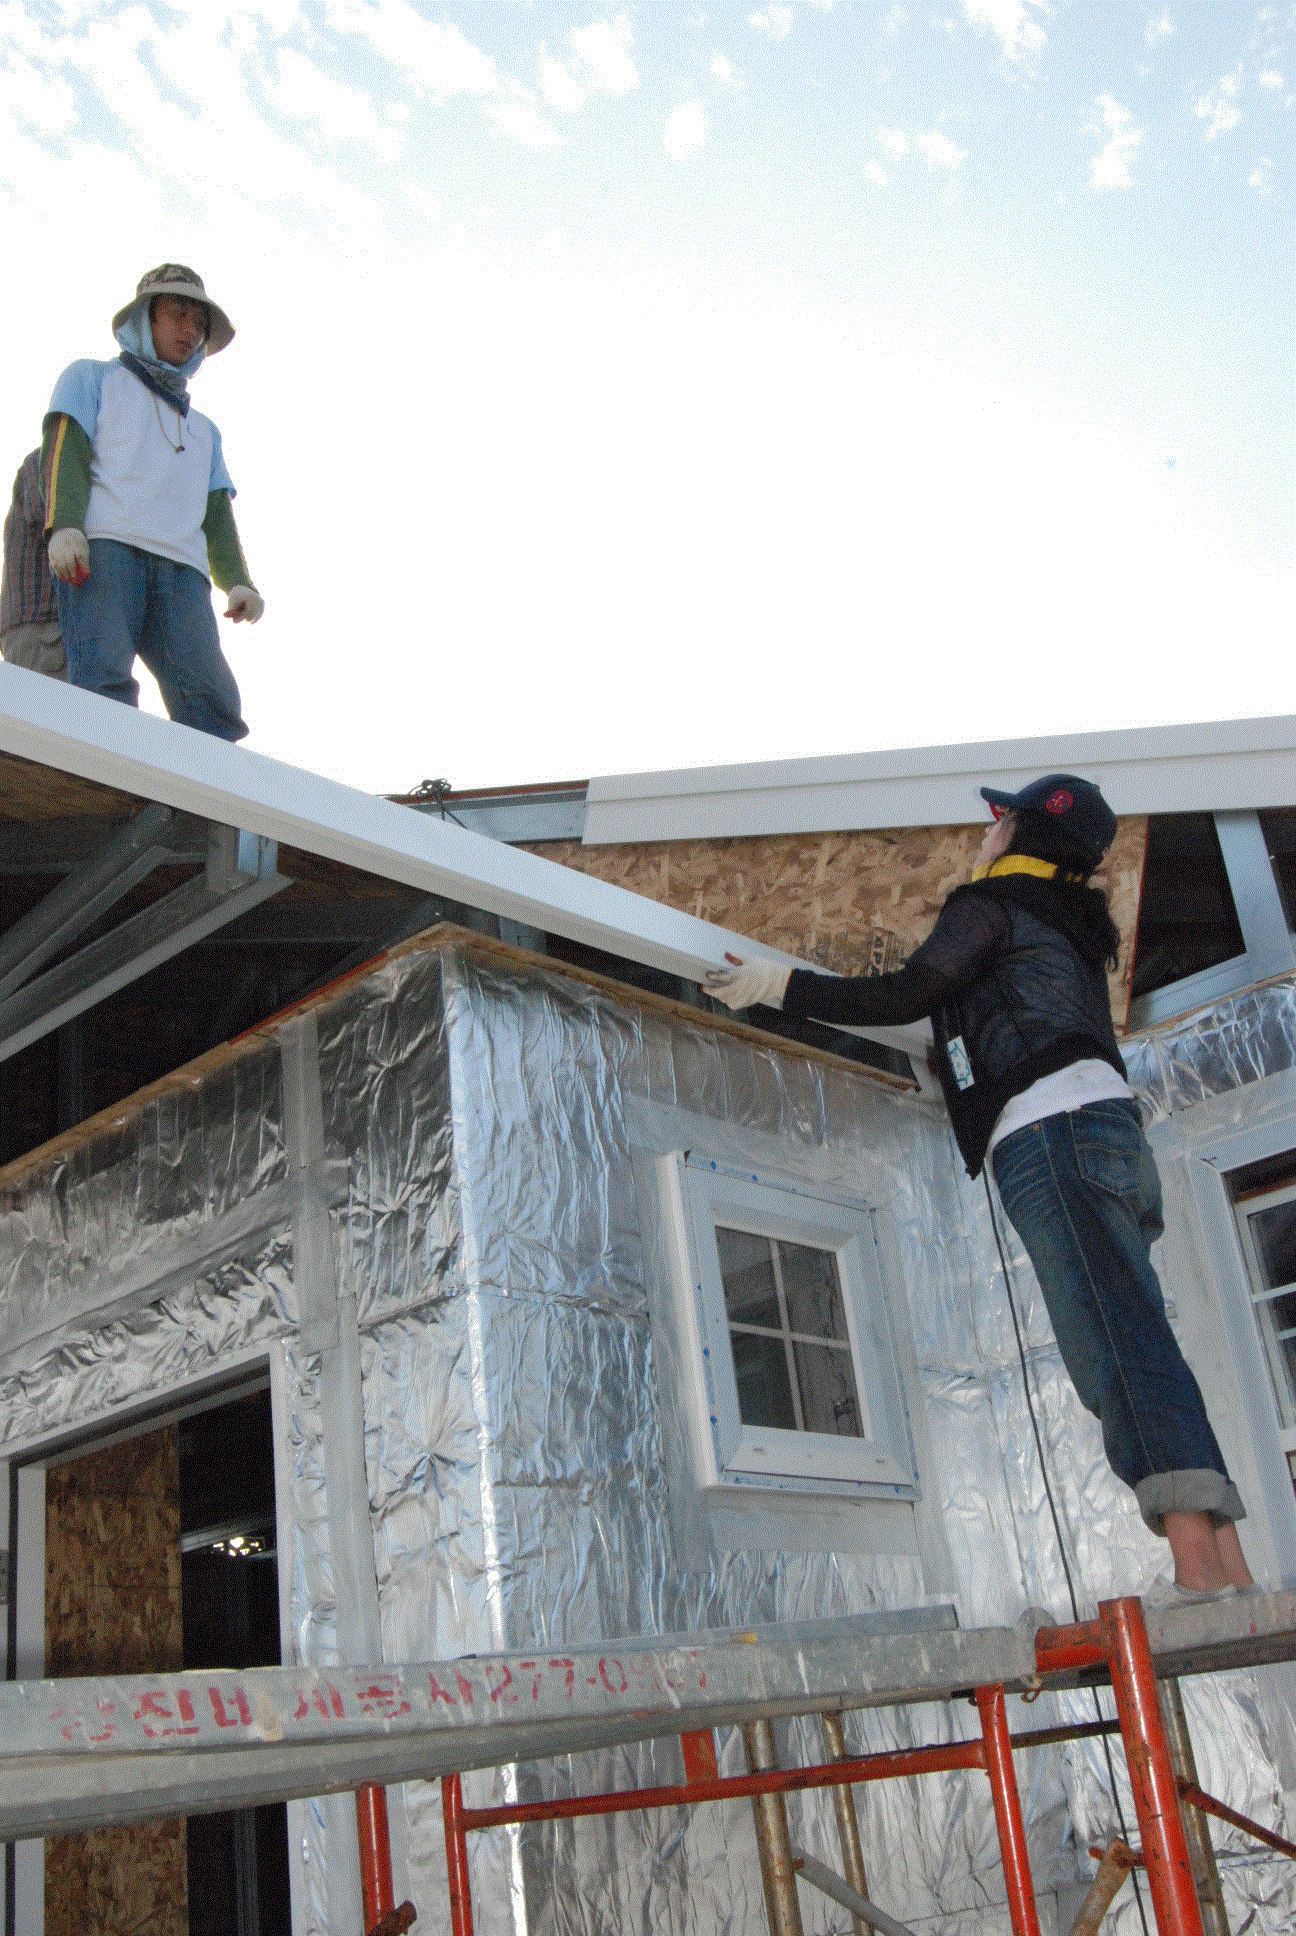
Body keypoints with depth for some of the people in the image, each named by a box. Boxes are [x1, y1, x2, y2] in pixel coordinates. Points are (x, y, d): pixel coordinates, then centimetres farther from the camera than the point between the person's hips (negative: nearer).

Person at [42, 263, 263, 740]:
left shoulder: (203, 429, 39)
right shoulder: (91, 378, 27)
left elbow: (217, 516, 25)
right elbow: (64, 449, 8)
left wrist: (238, 582, 4)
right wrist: (64, 524, -14)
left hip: (180, 563, 4)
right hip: (102, 543, -4)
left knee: (210, 697, -21)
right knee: (105, 683, -28)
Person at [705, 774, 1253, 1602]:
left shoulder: (990, 905, 8)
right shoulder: (1075, 930, 32)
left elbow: (907, 994, -3)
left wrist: (782, 985, 4)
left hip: (1052, 1130, -9)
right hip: (1115, 1129, 9)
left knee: (1117, 1346, -18)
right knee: (1132, 1346, 2)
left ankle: (1199, 1570, -26)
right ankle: (1229, 1570, -5)